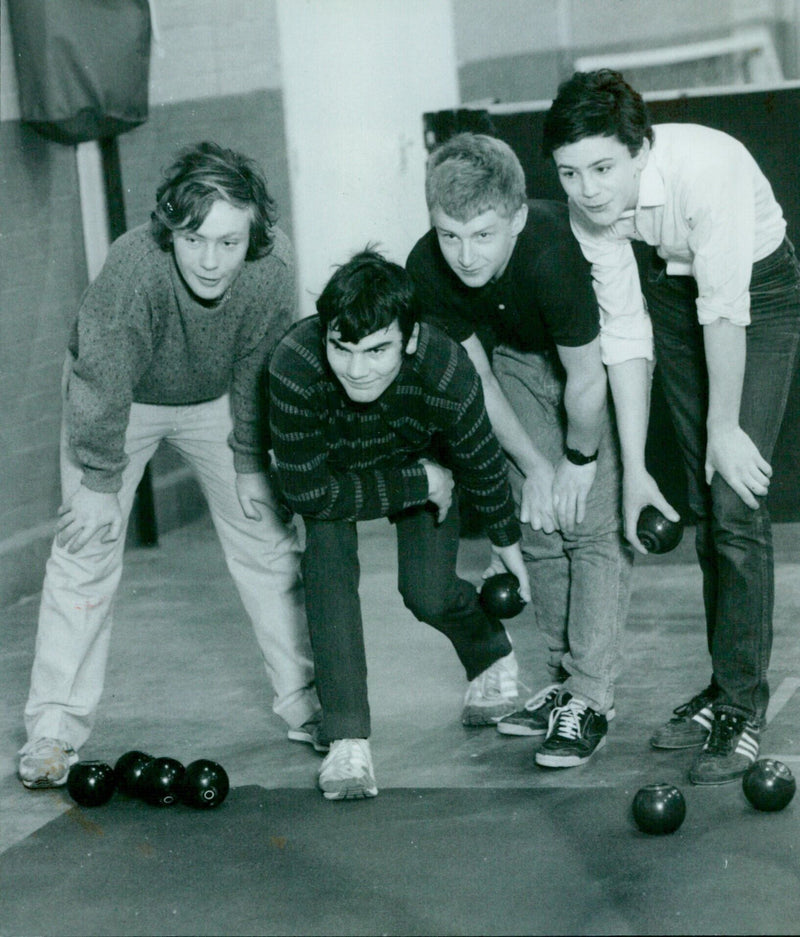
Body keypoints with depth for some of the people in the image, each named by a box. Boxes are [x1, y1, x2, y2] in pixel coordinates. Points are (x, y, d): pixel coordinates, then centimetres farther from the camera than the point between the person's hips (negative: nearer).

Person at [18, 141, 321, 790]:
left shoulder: (274, 272, -31)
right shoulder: (132, 270, -41)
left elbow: (259, 376, -12)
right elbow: (101, 387, -28)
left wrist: (250, 465, -4)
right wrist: (98, 482, -20)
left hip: (217, 402, 3)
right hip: (116, 398, -3)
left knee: (269, 540, 3)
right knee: (87, 548, -9)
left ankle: (308, 705, 15)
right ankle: (54, 730, 0)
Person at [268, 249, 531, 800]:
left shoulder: (445, 373, -41)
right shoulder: (295, 368, -43)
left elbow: (482, 464, -18)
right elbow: (306, 491, -30)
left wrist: (507, 542, 0)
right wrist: (418, 486, -28)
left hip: (424, 455, 0)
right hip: (333, 461, 0)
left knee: (428, 594, -7)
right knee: (328, 563, -23)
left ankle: (493, 655, 30)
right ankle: (348, 741, -17)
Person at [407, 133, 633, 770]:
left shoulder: (553, 255, -42)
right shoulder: (428, 268, -25)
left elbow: (586, 377, -28)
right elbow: (475, 376, -11)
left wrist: (579, 460, -13)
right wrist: (534, 467, -8)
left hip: (599, 351, -5)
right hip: (520, 355, 5)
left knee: (592, 523, -13)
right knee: (540, 526, 6)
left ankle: (592, 699, -11)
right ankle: (566, 678, 18)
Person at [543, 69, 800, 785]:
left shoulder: (707, 167, -36)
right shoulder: (589, 207, -17)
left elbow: (724, 309, -29)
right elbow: (625, 334, -11)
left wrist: (724, 425, -20)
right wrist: (634, 469, -10)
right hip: (676, 290, 5)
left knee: (737, 505, -13)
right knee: (704, 505, 7)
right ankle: (725, 690, 18)